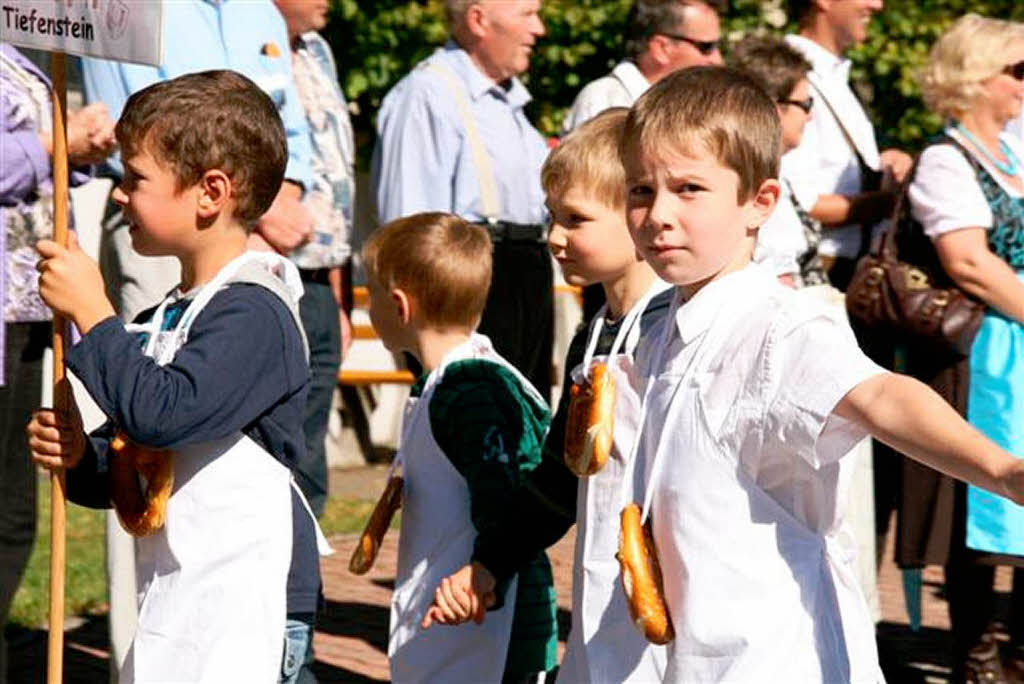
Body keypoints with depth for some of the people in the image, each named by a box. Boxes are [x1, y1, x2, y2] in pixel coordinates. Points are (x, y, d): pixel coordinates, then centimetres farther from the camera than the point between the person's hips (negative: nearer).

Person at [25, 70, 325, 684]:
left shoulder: (252, 311, -13)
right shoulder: (163, 319, 16)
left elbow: (164, 414, -26)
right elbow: (133, 462, 25)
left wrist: (92, 312, -18)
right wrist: (82, 458, 3)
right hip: (171, 603, 10)